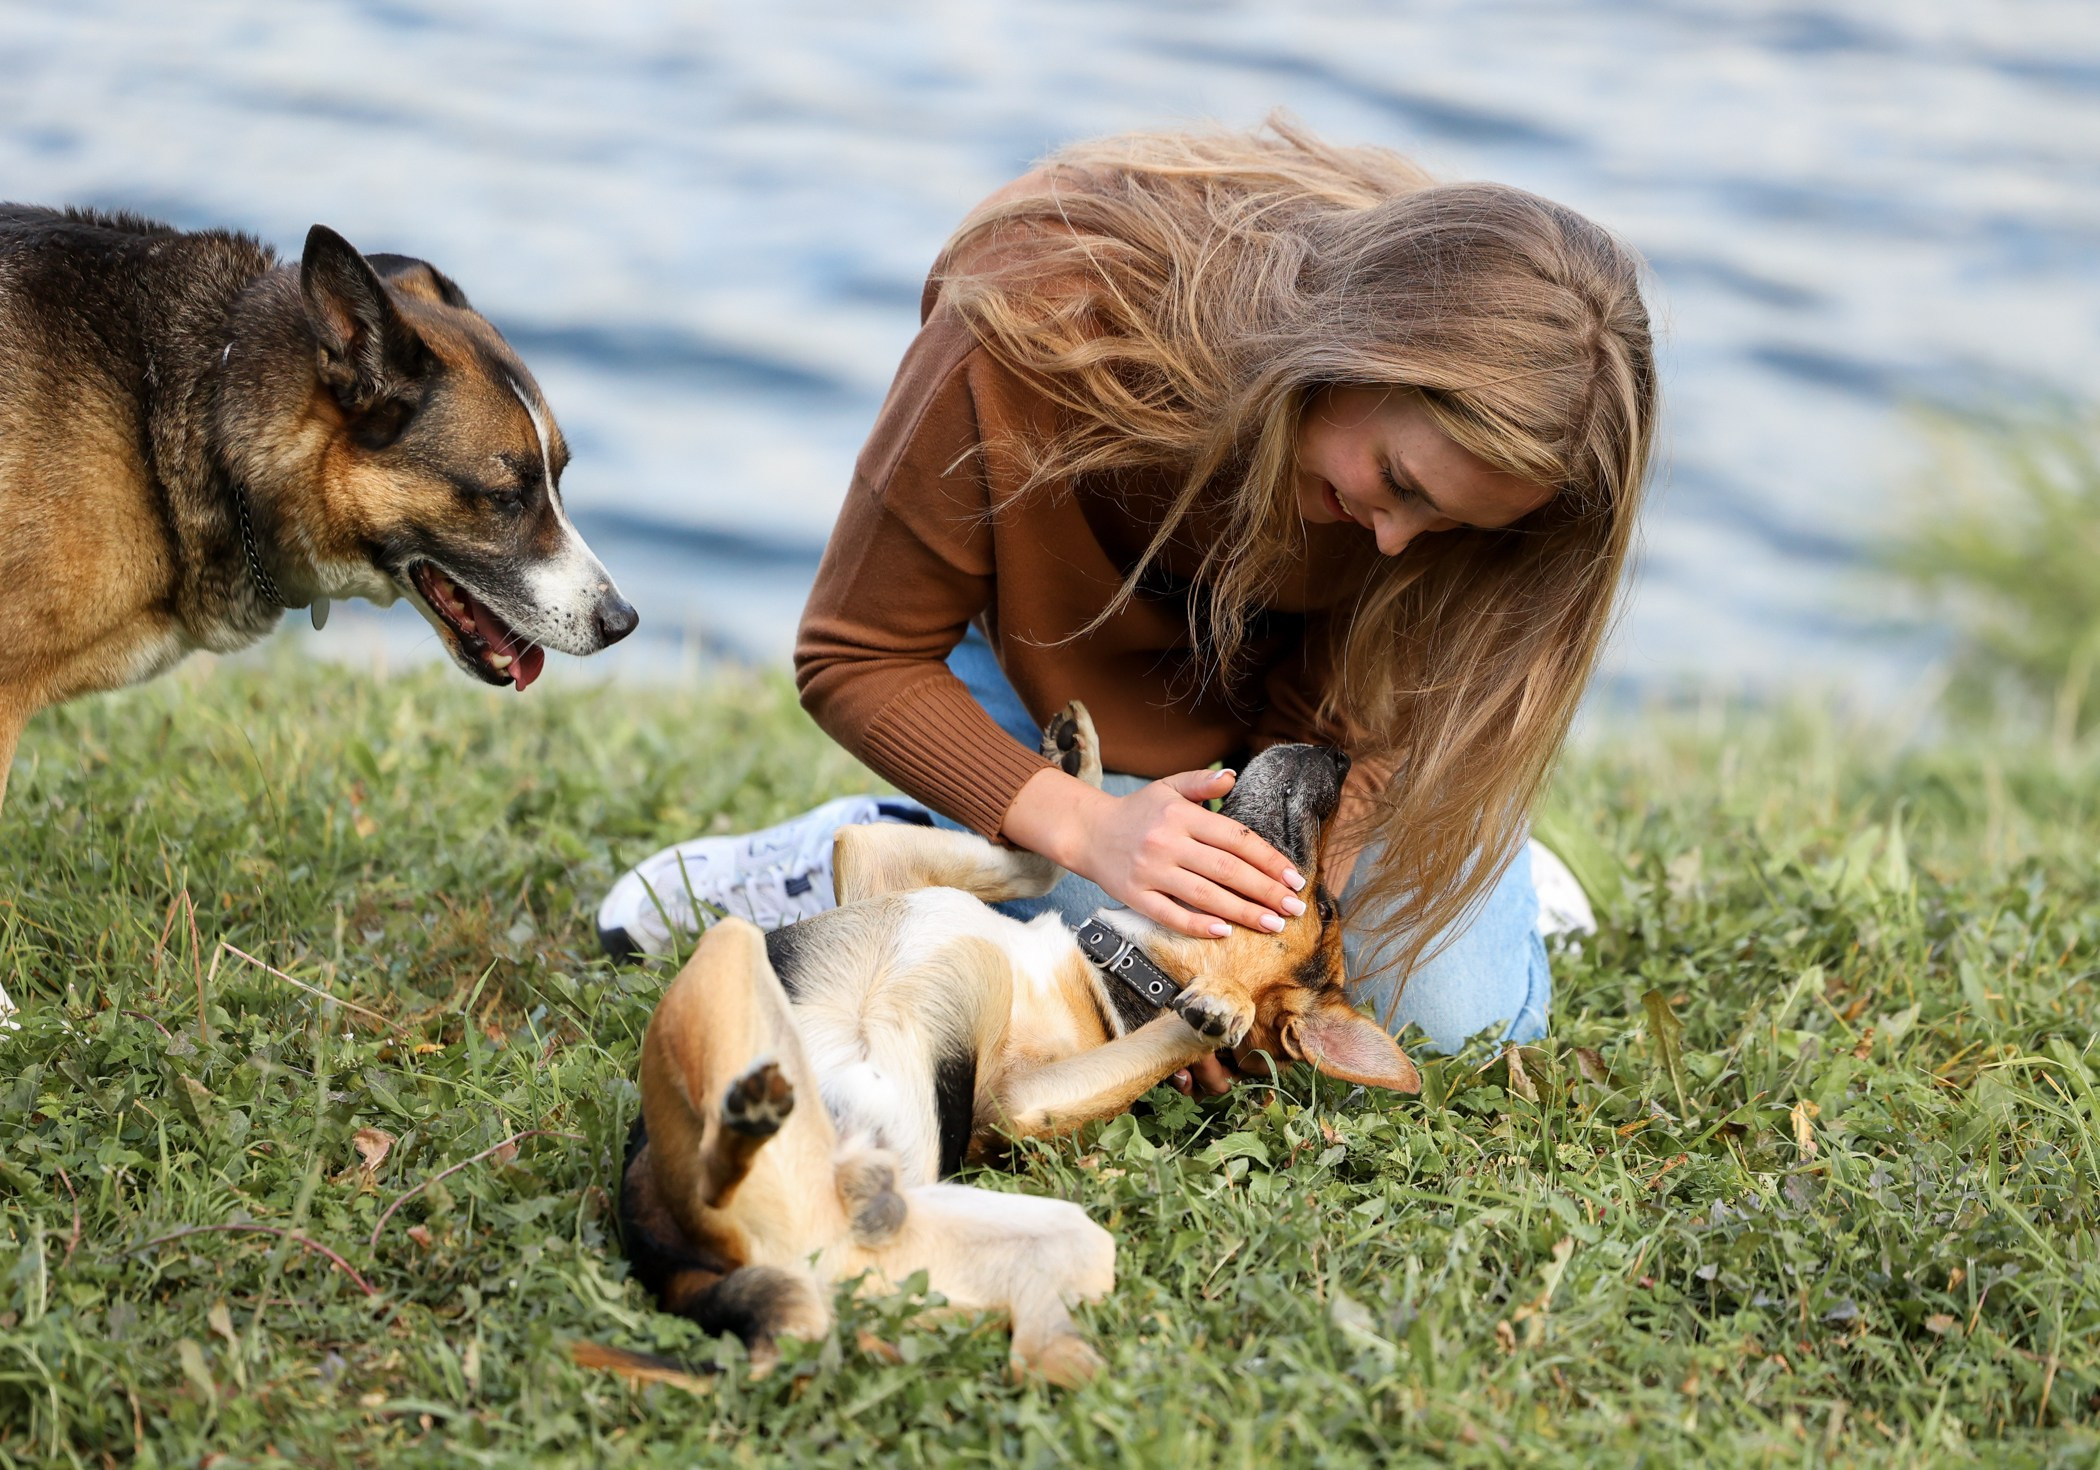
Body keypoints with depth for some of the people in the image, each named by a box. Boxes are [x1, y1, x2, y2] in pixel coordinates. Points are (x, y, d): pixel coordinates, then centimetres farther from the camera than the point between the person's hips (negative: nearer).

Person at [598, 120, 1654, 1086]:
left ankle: (1449, 842, 23)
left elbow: (1338, 719, -18)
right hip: (1054, 655, -2)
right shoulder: (1042, 326, -40)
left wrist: (1271, 890, -35)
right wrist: (1087, 824, -40)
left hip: (1276, 677, 2)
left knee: (1461, 1022, -9)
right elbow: (855, 657, -28)